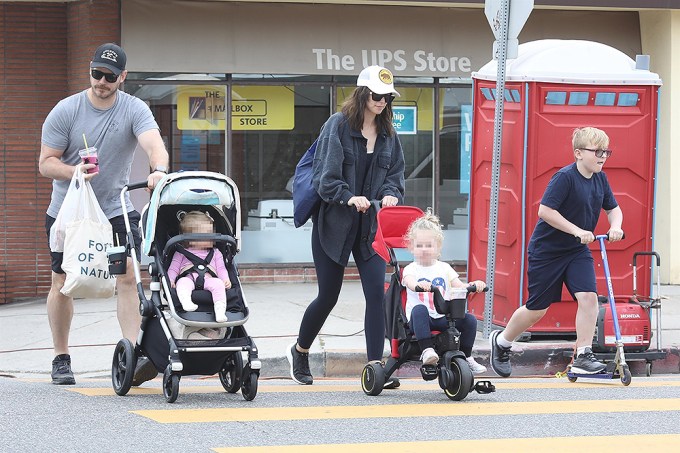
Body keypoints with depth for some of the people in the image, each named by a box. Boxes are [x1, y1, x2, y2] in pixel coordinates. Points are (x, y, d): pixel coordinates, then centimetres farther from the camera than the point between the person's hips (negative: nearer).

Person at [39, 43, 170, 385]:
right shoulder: (65, 111, -7)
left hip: (116, 209, 0)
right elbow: (46, 163, -6)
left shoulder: (135, 110, -7)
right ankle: (61, 359, 21)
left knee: (128, 277, -15)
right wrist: (74, 172, -27)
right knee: (62, 283, 5)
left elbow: (153, 143, -25)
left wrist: (159, 169, -48)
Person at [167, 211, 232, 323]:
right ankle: (186, 302, -61)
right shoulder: (181, 253, 20)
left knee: (218, 283, -32)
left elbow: (221, 269, 19)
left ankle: (220, 310, -50)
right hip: (189, 279, -1)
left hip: (208, 280, 1)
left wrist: (226, 280, -2)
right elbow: (173, 268, 15)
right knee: (183, 282, -36)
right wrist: (169, 280, -6)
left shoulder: (215, 253, 26)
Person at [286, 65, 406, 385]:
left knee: (376, 292, -9)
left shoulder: (388, 134, 8)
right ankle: (299, 351, 30)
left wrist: (391, 194, -12)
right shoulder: (338, 126, -9)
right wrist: (349, 197, -30)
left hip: (370, 226, 4)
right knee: (328, 296, 6)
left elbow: (395, 174, 10)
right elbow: (325, 176, -14)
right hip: (334, 223, -4)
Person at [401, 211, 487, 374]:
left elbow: (460, 286, 4)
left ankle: (466, 356, 1)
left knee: (469, 320, -18)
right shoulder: (411, 269, 4)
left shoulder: (444, 268, 15)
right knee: (419, 309, -37)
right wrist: (420, 285, -45)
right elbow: (410, 283, -20)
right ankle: (427, 350, -43)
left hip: (444, 318, 3)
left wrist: (474, 285, -18)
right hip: (420, 319, -3)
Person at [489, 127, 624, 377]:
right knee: (537, 309, 3)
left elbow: (613, 208, 13)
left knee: (588, 297, -14)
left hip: (577, 251, 6)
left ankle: (583, 356, -9)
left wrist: (615, 226, -10)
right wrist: (576, 230, -28)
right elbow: (545, 210, -25)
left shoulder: (600, 178, 1)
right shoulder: (565, 177, -21)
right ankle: (501, 341, 28)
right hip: (546, 250, -6)